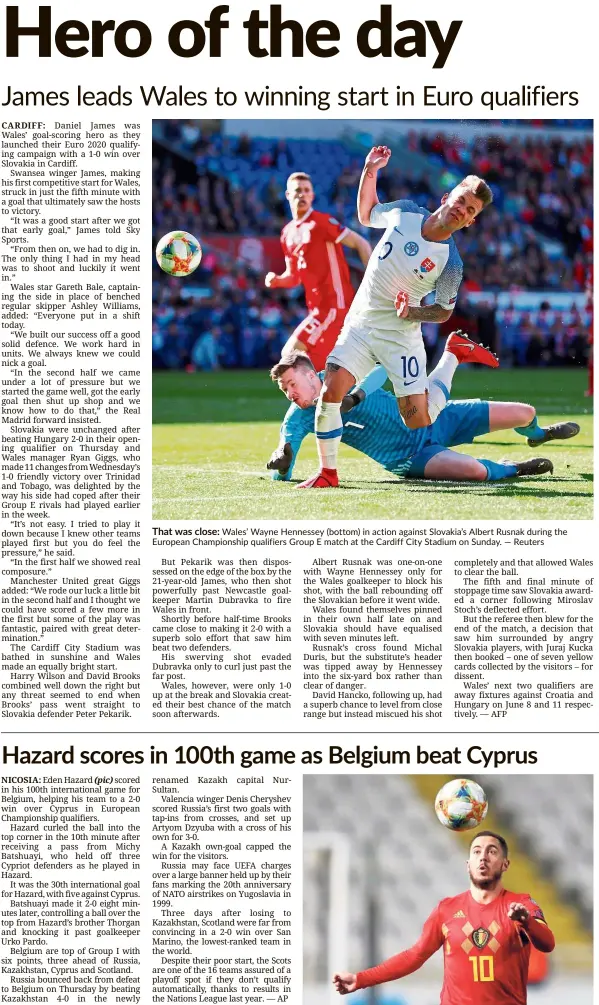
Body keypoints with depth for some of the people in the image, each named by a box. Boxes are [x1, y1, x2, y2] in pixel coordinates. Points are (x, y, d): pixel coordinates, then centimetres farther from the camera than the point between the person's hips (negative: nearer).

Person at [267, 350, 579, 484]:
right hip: (410, 457, -2)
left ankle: (537, 434, 43)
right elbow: (282, 477, -18)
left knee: (524, 413, 3)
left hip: (429, 419, 2)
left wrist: (356, 396, -47)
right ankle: (511, 469, 4)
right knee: (475, 471, -33)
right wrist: (281, 462, -43)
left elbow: (379, 370, -30)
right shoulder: (299, 419, -13)